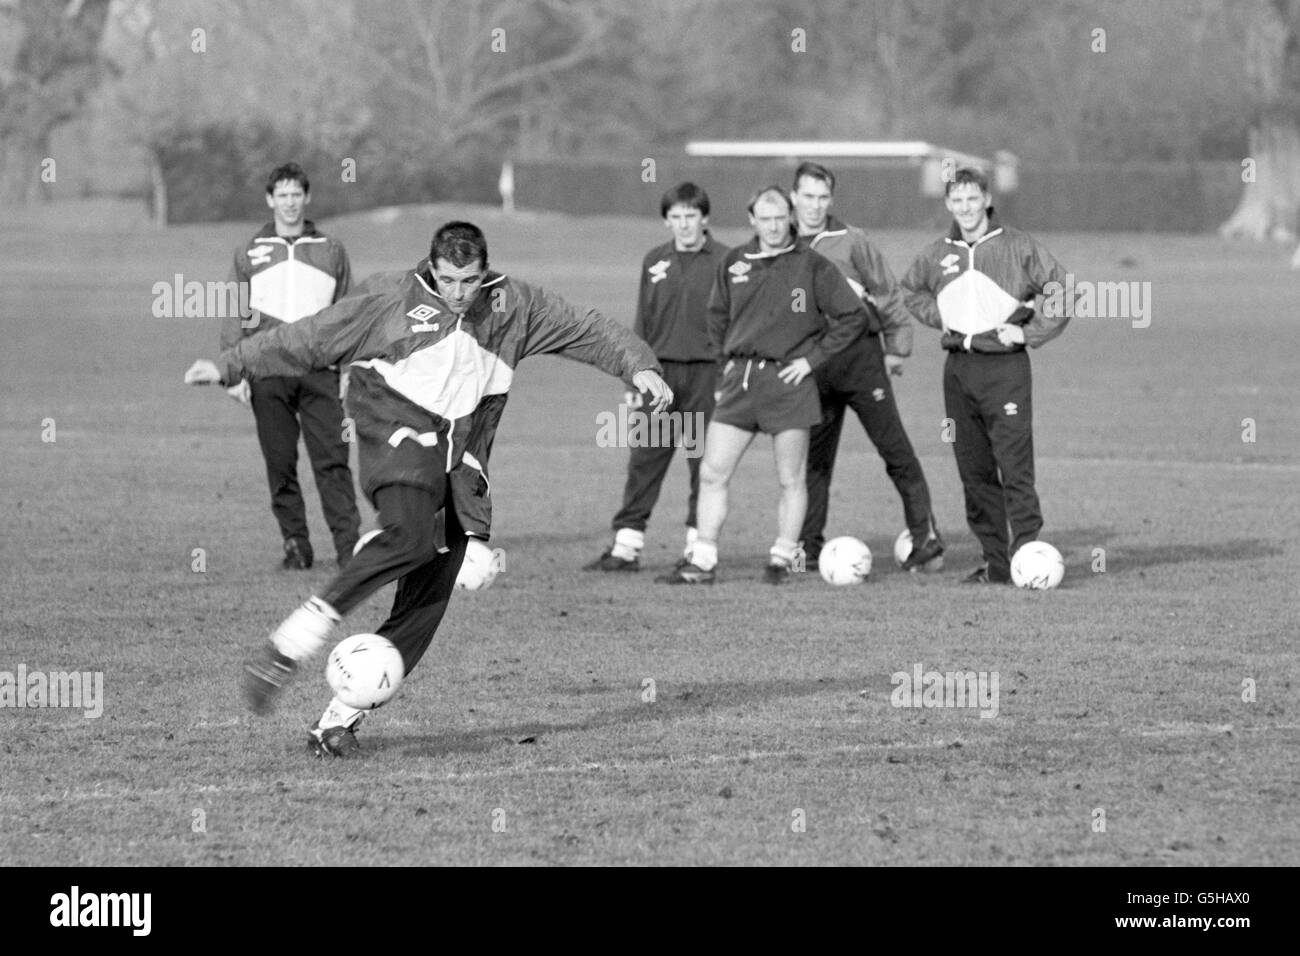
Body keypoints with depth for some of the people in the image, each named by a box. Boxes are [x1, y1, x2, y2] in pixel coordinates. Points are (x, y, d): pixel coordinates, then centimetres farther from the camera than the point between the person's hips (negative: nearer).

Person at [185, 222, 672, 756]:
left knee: (426, 601, -5)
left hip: (461, 461, 4)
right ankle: (290, 646, -32)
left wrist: (639, 366, 3)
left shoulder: (512, 307, 8)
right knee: (411, 535, -34)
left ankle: (339, 719, 1)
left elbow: (586, 330, 15)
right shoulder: (392, 301, 0)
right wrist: (231, 367, 5)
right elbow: (310, 339, 5)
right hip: (399, 433, -4)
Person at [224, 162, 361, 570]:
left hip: (320, 369, -1)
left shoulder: (331, 252, 13)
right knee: (280, 463, 1)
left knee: (332, 460, -9)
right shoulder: (249, 254, 12)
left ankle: (348, 543, -13)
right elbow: (234, 317, 11)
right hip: (268, 372, 1)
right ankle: (295, 544, 7)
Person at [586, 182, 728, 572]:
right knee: (644, 460, 1)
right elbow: (642, 323, 15)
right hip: (661, 371, 4)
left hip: (706, 371, -4)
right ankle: (626, 547, 2)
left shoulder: (724, 261, -2)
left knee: (704, 463, 0)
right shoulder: (655, 261, 11)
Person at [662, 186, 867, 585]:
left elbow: (853, 317, -1)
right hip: (740, 380, 4)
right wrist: (727, 361, 12)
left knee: (791, 480, 3)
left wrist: (812, 358, -5)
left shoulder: (812, 267, -3)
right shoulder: (733, 264, 8)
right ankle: (702, 562, 3)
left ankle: (782, 559, 13)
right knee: (711, 473, -1)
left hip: (788, 381, -3)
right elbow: (717, 316, 23)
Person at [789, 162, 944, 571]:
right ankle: (809, 544, 10)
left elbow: (887, 292, 3)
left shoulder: (850, 241, -1)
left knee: (894, 447, -4)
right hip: (810, 364, 3)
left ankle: (925, 534, -1)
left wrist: (897, 347, 1)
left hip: (860, 356, -3)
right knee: (813, 457, 5)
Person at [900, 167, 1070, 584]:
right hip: (958, 368, 5)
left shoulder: (1018, 248, -4)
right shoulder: (936, 255, 9)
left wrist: (1028, 333, -6)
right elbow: (911, 291, 30)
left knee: (1015, 467, -13)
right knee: (974, 470, 5)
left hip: (1005, 366, -5)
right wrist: (938, 318, 12)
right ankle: (995, 561, 10)